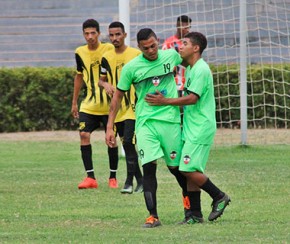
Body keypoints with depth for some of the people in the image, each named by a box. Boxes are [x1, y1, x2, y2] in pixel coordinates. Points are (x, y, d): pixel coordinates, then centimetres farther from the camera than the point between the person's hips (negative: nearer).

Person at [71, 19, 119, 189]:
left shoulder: (109, 49, -10)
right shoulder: (80, 52, 3)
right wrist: (74, 102, 17)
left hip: (109, 104, -3)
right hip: (89, 104, 3)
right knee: (84, 134, -10)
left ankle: (113, 177, 15)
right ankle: (90, 177, -6)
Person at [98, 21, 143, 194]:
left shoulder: (136, 54, -5)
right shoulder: (107, 58, 7)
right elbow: (101, 79, 16)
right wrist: (106, 85, -7)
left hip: (133, 106, -5)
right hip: (116, 108, 5)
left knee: (128, 142, -16)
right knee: (126, 145, 8)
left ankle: (130, 181, -11)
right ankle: (140, 180, 18)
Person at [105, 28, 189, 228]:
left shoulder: (171, 55, 1)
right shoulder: (131, 67, -3)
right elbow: (118, 95, 6)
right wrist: (110, 127, 3)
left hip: (170, 119, 1)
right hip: (145, 122, -1)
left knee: (175, 166, 8)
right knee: (149, 166, -13)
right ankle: (153, 216, -12)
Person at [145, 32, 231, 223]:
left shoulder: (201, 70, -14)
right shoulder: (191, 69, 17)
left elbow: (192, 98, -20)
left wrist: (165, 101, -15)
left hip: (201, 129, -10)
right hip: (192, 129, 10)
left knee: (189, 170, -13)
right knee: (190, 172, 7)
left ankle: (219, 197, 1)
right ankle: (195, 215, 8)